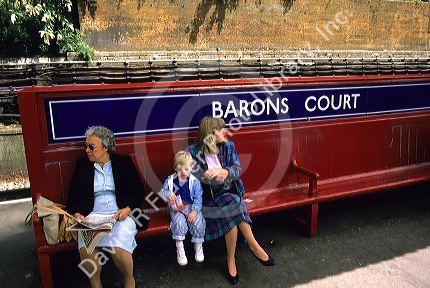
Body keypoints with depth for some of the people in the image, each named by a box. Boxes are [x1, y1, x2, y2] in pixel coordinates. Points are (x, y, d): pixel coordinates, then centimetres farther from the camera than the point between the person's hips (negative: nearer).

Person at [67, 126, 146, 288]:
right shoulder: (82, 165, 15)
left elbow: (138, 191, 7)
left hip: (121, 214, -2)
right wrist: (76, 213, -3)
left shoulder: (124, 162, 8)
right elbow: (74, 195, 16)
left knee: (118, 249, -29)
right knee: (86, 249, -29)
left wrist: (127, 209, -9)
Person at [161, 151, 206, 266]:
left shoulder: (194, 182, -6)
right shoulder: (170, 180, -2)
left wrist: (194, 211, -16)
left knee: (198, 223, -22)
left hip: (191, 208, 0)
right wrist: (168, 194, -20)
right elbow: (162, 191, 2)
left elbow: (198, 199, -5)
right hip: (176, 209, 0)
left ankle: (198, 247, 6)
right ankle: (179, 249, -10)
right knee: (179, 222, -28)